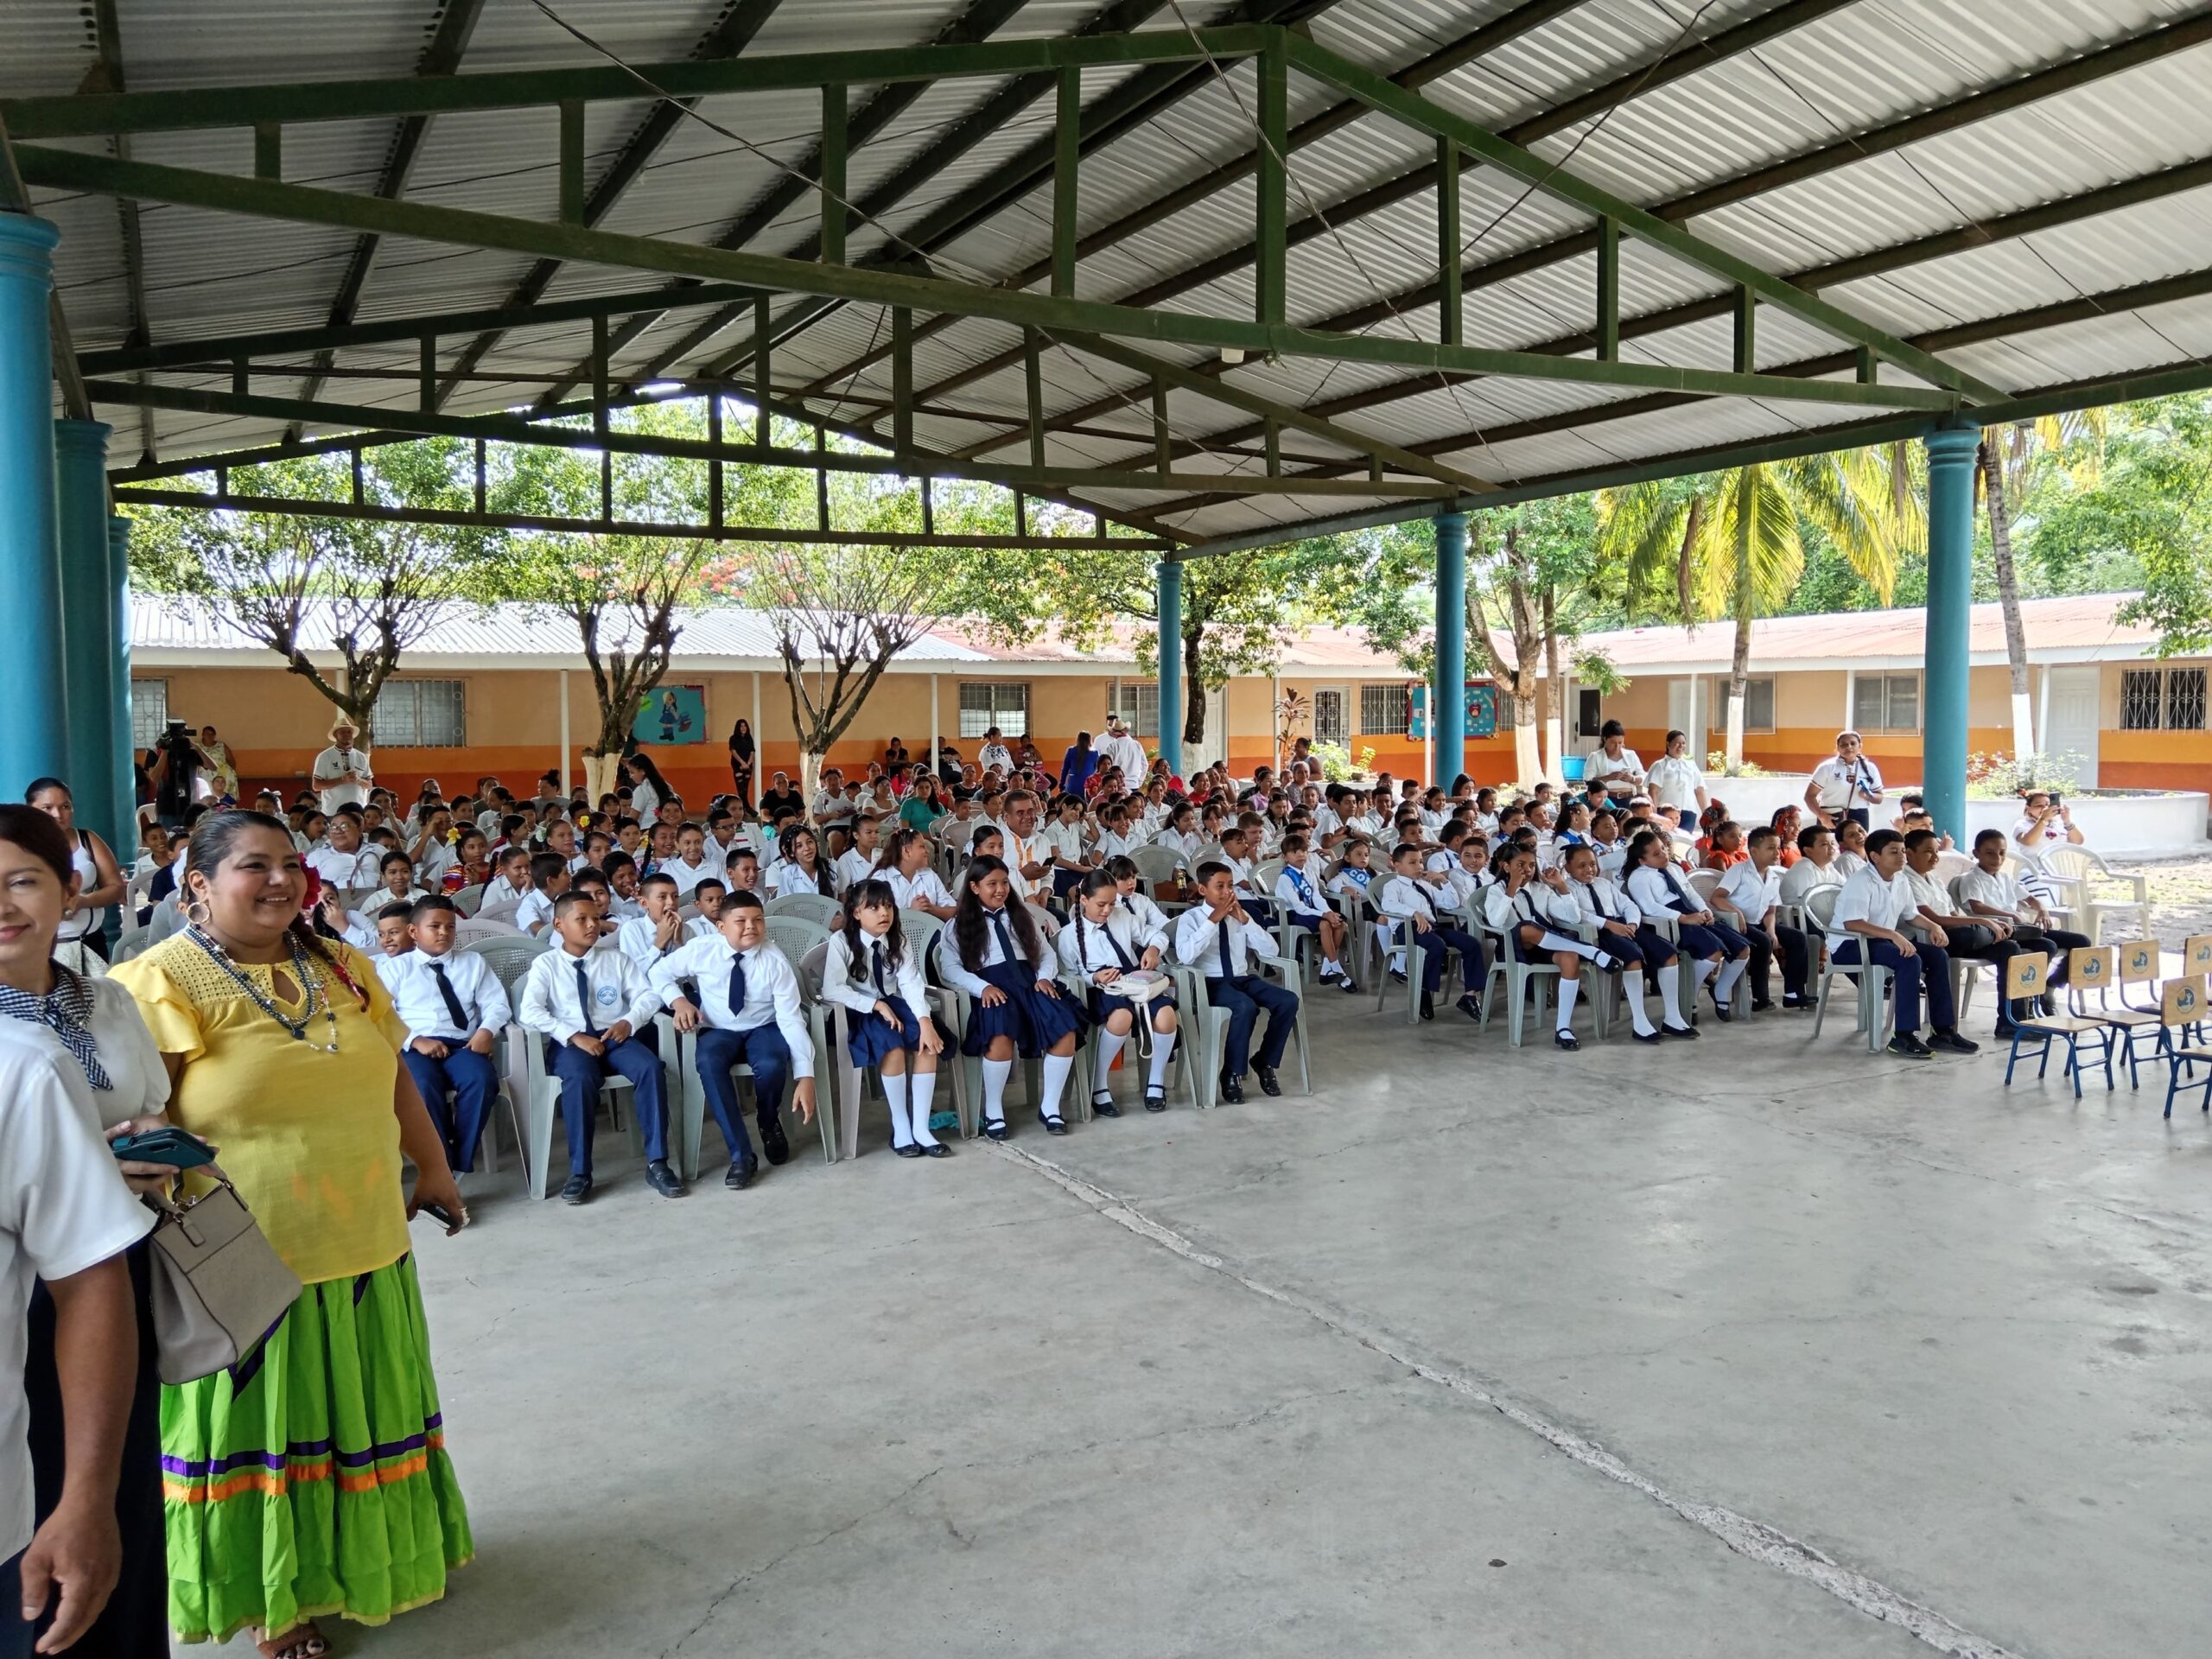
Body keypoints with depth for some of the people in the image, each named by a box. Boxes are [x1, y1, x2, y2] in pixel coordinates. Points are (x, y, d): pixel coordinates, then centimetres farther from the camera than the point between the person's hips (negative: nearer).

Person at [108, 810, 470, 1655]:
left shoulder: (342, 967, 6)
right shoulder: (162, 982, -12)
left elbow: (393, 1077, 14)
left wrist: (433, 1166, 18)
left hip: (363, 1244, 6)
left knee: (362, 1410, 21)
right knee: (260, 1422, 12)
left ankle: (372, 1551, 44)